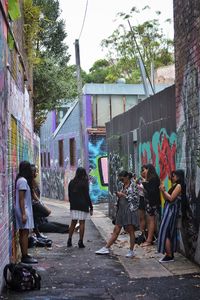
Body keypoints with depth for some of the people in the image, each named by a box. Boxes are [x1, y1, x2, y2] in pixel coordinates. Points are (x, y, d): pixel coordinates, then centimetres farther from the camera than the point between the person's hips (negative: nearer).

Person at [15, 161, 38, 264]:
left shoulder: (21, 180, 13)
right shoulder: (23, 181, -15)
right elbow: (21, 198, -19)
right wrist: (23, 214, -20)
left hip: (24, 210, 10)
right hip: (23, 210, -10)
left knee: (23, 233, 11)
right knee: (25, 233, -7)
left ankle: (24, 255, 15)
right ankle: (25, 257, -5)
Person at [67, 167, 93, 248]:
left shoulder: (71, 183, 7)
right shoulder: (84, 183, -8)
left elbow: (69, 195, 12)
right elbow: (87, 196, -8)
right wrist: (91, 207, -4)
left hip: (73, 206, 5)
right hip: (83, 205, -5)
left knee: (73, 222, 10)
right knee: (82, 223, -1)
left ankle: (69, 239, 3)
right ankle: (80, 242, 0)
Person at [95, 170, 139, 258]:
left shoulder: (133, 185, -4)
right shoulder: (123, 186, 16)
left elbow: (135, 198, -11)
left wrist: (124, 195, -11)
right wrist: (119, 195, 4)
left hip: (130, 210, -7)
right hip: (121, 210, 7)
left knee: (131, 231, 0)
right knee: (116, 230, 7)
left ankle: (131, 251, 8)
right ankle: (106, 248, 6)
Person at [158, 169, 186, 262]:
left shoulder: (179, 186, -11)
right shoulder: (175, 185, 16)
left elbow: (171, 198, -18)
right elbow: (166, 198, 16)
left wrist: (164, 190, -9)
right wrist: (163, 191, 3)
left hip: (171, 211, -9)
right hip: (169, 210, 9)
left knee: (165, 232, -9)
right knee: (170, 233, 12)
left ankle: (169, 255, -7)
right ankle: (170, 254, 17)